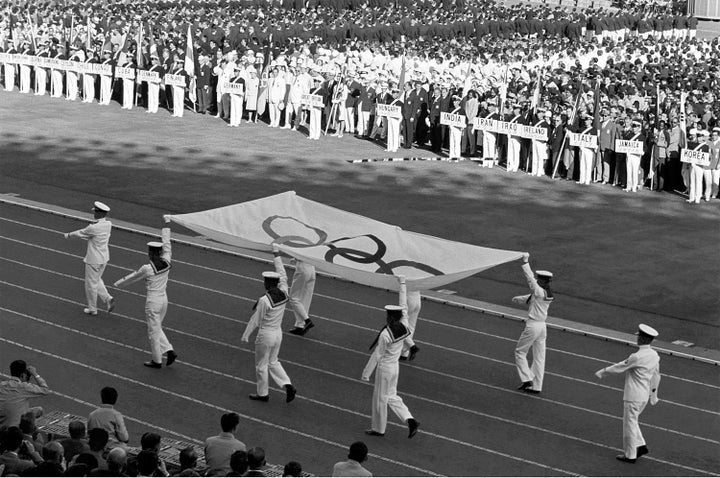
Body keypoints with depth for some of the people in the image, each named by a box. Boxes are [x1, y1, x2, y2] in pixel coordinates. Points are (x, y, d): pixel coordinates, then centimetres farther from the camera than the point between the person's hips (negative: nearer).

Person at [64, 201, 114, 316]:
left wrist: (69, 235, 9)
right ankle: (108, 298, 10)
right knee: (97, 280, 25)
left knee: (91, 283, 9)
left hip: (93, 260, -7)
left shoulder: (93, 228, -26)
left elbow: (80, 233, -9)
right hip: (104, 257, 7)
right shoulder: (108, 224, -5)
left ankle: (92, 309, 22)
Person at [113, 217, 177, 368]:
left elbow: (132, 277, -4)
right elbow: (166, 242, 6)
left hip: (153, 303, -6)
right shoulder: (167, 262, -6)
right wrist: (167, 223, 17)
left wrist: (118, 283, 15)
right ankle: (170, 351, 11)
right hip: (164, 300, 6)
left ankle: (157, 361, 17)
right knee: (157, 328, 23)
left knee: (154, 331, 7)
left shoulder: (147, 269, -20)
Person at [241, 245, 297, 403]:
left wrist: (245, 336, -3)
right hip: (278, 333, 7)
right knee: (273, 362, 22)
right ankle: (288, 385, 6)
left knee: (261, 365, 12)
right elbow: (283, 276, 6)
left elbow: (255, 320, -16)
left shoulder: (264, 300, -24)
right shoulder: (283, 293, -9)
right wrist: (276, 255, 13)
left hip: (265, 335, -7)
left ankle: (263, 394, 24)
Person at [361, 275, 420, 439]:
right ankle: (410, 420, 8)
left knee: (380, 398, 10)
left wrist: (366, 373, -8)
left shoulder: (385, 335, -26)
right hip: (395, 365, 7)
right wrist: (402, 284, 11)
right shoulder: (404, 327, -9)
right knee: (391, 397, 20)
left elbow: (376, 355, -19)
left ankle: (379, 429, 24)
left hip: (384, 367, -7)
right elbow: (403, 306, 3)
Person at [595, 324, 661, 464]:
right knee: (631, 421, 23)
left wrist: (603, 372, 2)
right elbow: (656, 377, 12)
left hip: (633, 396, -8)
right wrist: (653, 394, 24)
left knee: (629, 424, 5)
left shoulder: (637, 357, -24)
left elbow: (619, 368, -13)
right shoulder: (654, 355, 1)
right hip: (644, 395, 8)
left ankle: (630, 455, 14)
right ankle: (641, 446, 19)